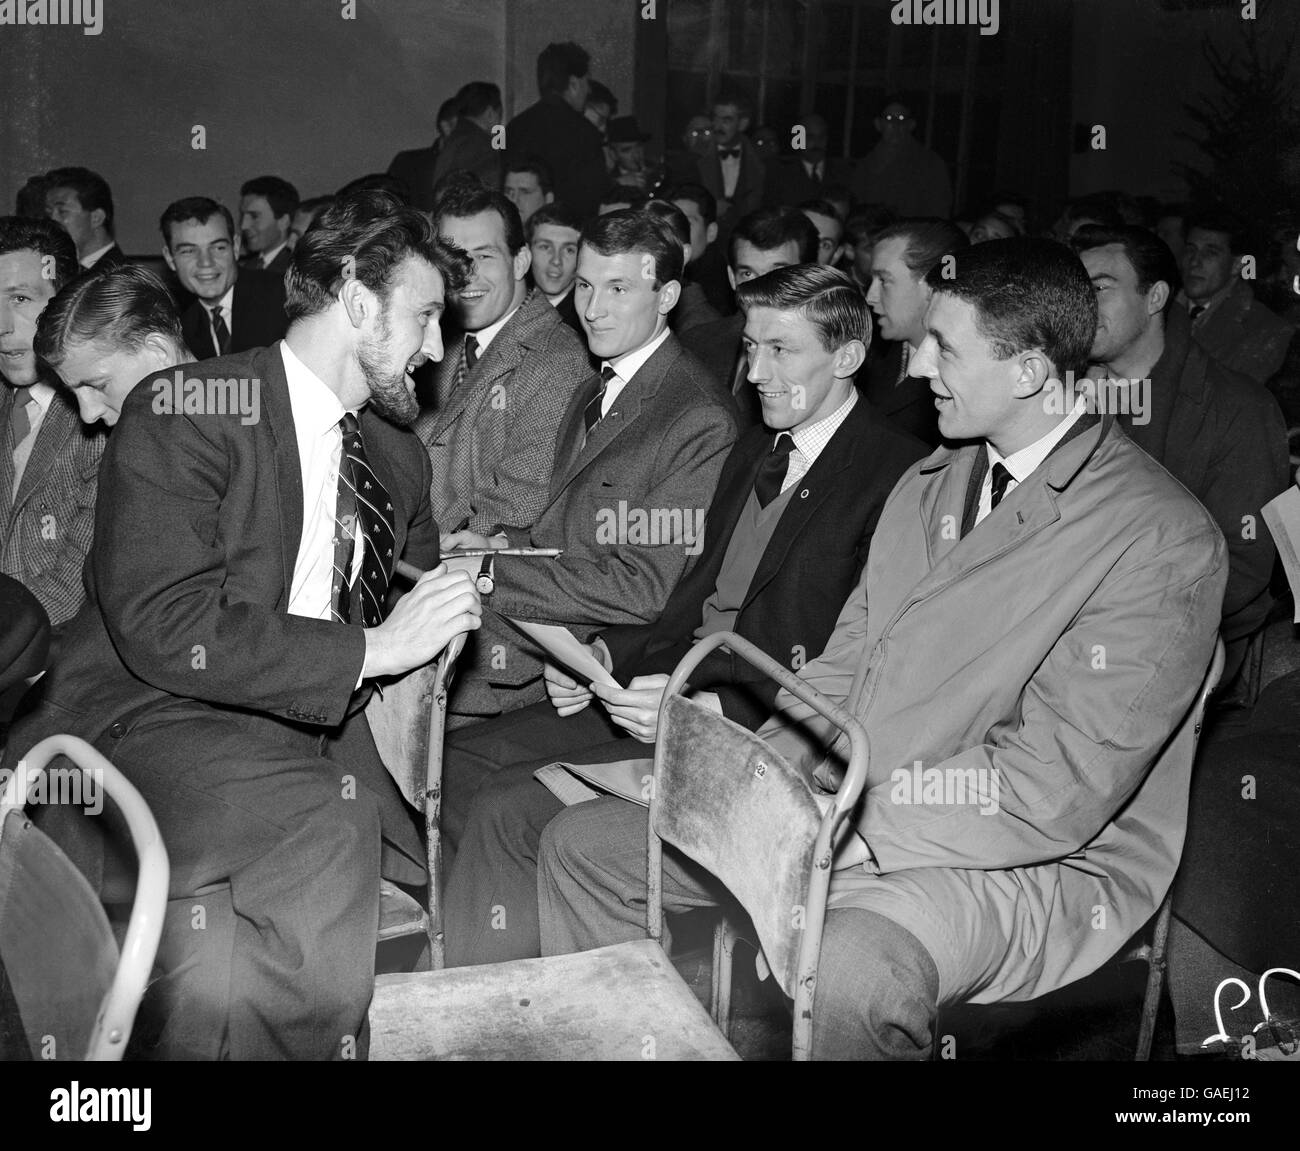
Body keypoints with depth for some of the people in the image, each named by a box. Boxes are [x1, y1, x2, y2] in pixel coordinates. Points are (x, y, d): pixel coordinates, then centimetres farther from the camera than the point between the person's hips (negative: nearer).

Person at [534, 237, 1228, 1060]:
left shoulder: (1163, 538, -14)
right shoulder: (928, 484, 12)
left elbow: (1057, 791, -19)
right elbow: (846, 668, 12)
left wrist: (851, 827, -21)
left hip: (1036, 865, -7)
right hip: (843, 814, 8)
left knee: (840, 971, -39)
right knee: (582, 843, 4)